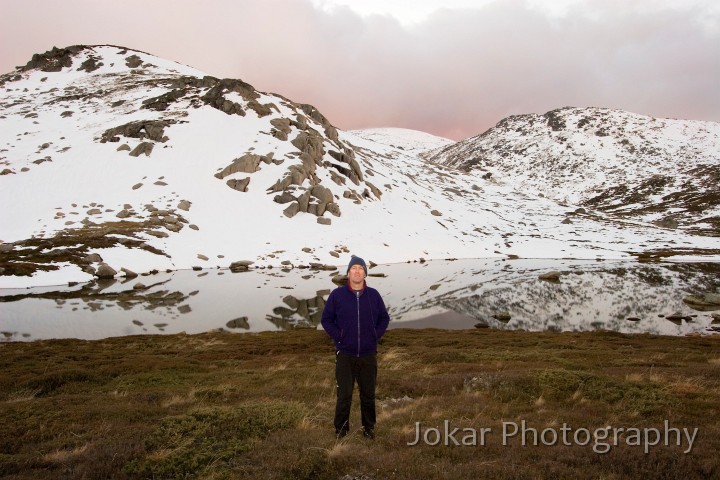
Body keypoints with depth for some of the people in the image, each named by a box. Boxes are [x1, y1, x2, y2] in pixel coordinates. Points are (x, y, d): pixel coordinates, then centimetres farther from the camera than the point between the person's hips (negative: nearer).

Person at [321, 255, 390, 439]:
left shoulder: (373, 295, -1)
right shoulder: (337, 294, -5)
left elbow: (384, 318, 11)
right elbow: (326, 319, 3)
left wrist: (376, 336, 2)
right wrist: (338, 336, -5)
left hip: (368, 355, 2)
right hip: (345, 355, -2)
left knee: (368, 394, 13)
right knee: (344, 395, 1)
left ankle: (369, 427, 31)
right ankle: (341, 428, 22)